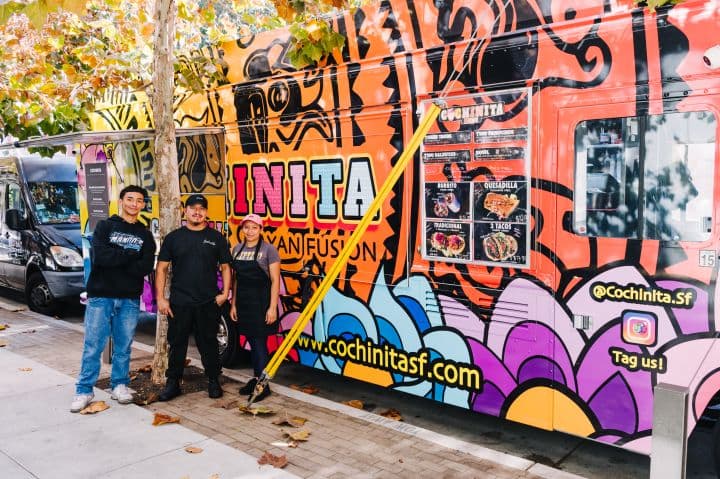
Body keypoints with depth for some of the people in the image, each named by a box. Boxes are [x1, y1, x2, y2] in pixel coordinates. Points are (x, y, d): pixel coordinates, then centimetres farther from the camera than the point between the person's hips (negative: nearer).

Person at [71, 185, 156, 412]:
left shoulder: (145, 235, 10)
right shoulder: (105, 226, 4)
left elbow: (146, 267, -5)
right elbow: (98, 257, -14)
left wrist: (114, 260, -12)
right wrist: (130, 254, -9)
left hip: (130, 299, 2)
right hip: (100, 296, -2)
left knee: (123, 346, 9)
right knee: (93, 346, 1)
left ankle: (120, 385, 22)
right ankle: (84, 391, 11)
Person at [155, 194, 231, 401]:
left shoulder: (216, 237, 5)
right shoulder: (173, 237, 6)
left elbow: (225, 267, 7)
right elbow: (162, 268, 5)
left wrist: (225, 293, -4)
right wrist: (160, 298, -2)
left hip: (208, 303, 0)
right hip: (178, 303, 1)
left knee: (208, 344, 8)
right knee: (177, 344, 8)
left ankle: (213, 382, 22)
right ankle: (173, 383, 20)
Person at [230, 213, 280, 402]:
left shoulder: (268, 249, -8)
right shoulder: (237, 249, 9)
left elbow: (275, 280, -10)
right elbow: (235, 279, 13)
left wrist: (272, 307, -15)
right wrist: (233, 304, 9)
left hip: (261, 301, -5)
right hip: (243, 301, 6)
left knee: (260, 343, -5)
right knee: (251, 342, 13)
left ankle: (263, 385, 4)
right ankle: (256, 379, 25)